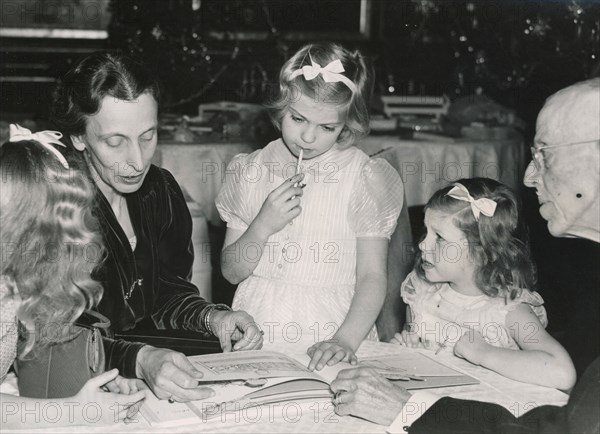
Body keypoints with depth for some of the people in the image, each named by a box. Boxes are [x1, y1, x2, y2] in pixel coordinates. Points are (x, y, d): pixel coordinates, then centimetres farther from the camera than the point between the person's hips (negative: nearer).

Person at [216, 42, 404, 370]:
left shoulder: (366, 179, -1)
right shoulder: (250, 171, 7)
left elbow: (372, 276, -5)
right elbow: (231, 272, 8)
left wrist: (345, 340, -21)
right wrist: (263, 225, -10)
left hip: (331, 336, -2)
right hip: (254, 338, 2)